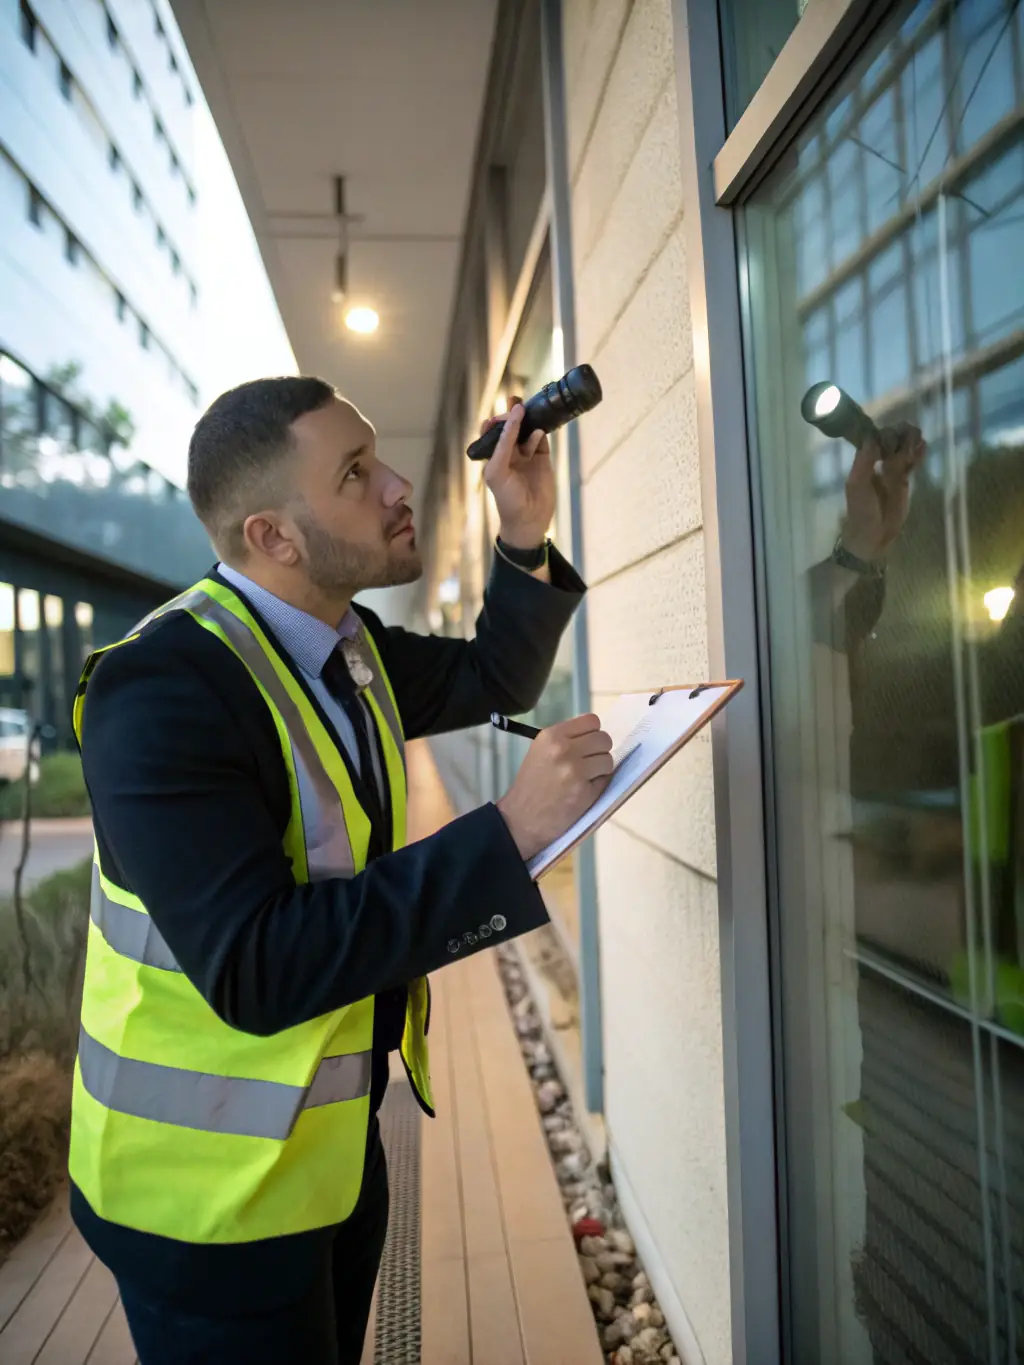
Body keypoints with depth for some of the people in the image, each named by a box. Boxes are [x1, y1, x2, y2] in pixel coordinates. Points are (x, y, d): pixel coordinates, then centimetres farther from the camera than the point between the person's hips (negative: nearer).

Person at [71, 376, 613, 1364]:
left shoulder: (348, 646, 0)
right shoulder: (163, 686, -26)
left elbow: (493, 680, 15)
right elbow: (256, 970, -32)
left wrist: (526, 539, -1)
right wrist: (507, 834, -33)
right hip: (212, 1184, -7)